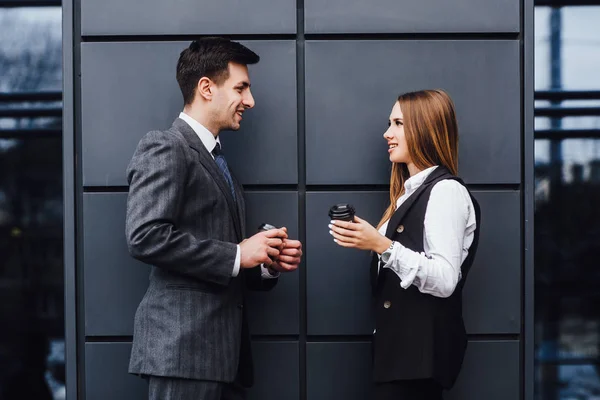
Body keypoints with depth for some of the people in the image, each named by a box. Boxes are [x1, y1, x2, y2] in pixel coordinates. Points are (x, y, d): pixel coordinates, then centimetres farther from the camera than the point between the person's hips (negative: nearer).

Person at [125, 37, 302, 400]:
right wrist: (236, 255, -14)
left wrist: (269, 263, 6)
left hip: (227, 347, 9)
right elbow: (146, 236, -19)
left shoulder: (219, 163, 23)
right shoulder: (164, 148, -5)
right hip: (183, 345, -9)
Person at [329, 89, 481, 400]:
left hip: (421, 348, -9)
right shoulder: (411, 193, 17)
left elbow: (445, 280, -22)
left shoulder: (446, 191, -12)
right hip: (401, 344, 9)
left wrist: (381, 245, -24)